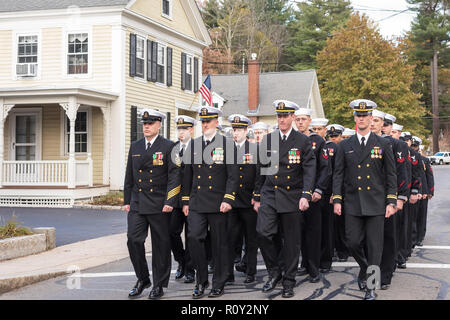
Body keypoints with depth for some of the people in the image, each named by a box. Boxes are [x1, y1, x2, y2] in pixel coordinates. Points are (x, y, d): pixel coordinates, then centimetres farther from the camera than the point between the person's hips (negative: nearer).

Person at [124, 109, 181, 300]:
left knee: (161, 245, 2)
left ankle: (159, 284, 14)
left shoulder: (168, 147, -3)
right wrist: (127, 201, 12)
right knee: (133, 240, -4)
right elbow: (129, 176, 17)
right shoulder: (135, 147, 13)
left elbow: (174, 176, -8)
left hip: (159, 205, -4)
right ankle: (142, 279, 14)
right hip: (137, 204, 4)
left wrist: (169, 202, -14)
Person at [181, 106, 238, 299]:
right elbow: (187, 176, 15)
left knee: (219, 244, 4)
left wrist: (228, 200, -15)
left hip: (217, 203, -3)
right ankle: (201, 281, 6)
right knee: (194, 238, -9)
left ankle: (218, 284, 17)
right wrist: (185, 201, 11)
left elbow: (233, 176, -6)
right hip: (196, 203, 3)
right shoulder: (193, 145, 10)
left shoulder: (227, 145, -1)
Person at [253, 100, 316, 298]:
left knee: (292, 241, 4)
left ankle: (289, 282, 17)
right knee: (263, 232, -15)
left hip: (292, 197, -2)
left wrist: (306, 195, -18)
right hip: (269, 195, 2)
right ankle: (274, 273, 4)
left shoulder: (303, 141, -1)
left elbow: (309, 170, -6)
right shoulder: (267, 140, 7)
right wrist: (257, 197, 12)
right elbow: (261, 170, 12)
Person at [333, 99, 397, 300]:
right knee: (353, 243, 0)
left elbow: (391, 175, 5)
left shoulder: (383, 145, 5)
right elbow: (338, 174, 8)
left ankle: (370, 286, 7)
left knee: (374, 246, -1)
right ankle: (365, 269, 29)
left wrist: (391, 202, -2)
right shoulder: (345, 146, 8)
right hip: (353, 204, 1)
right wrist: (337, 200, -1)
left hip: (376, 203, -1)